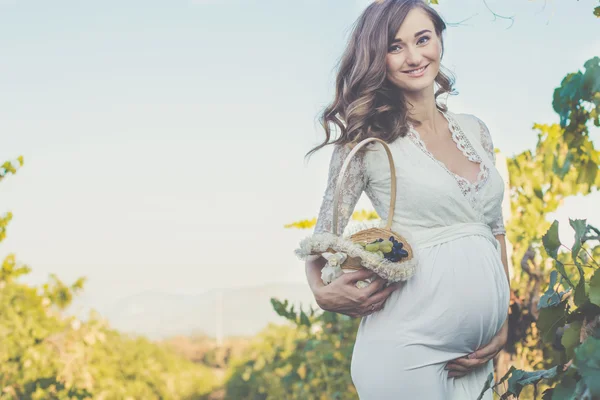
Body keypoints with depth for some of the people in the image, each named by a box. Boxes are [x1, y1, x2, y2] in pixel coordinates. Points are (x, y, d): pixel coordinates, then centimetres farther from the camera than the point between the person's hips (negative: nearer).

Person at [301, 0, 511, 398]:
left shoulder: (475, 130, 11)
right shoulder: (368, 141, -4)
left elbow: (496, 229, 16)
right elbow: (323, 237, 0)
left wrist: (503, 323, 9)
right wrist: (323, 291, -20)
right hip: (411, 347, -5)